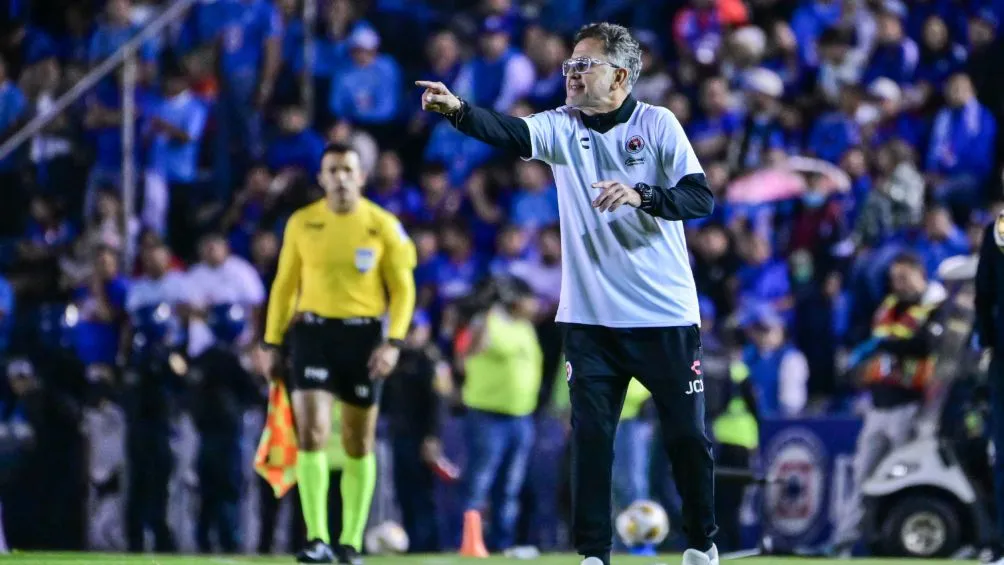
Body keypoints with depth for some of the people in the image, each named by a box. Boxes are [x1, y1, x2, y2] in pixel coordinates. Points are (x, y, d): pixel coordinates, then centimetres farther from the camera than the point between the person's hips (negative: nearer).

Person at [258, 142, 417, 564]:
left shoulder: (383, 226, -1)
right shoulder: (301, 224, 4)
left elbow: (402, 288, 1)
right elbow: (284, 284, 11)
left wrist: (393, 342, -10)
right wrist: (271, 341, 7)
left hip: (363, 334, 0)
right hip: (314, 331, 0)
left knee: (359, 445, 7)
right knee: (311, 433, -14)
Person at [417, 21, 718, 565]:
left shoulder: (658, 124, -3)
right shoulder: (561, 127, 2)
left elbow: (701, 198, -9)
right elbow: (509, 132, -18)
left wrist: (640, 195, -26)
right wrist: (457, 110, -37)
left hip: (665, 316, -2)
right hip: (591, 319, 2)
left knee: (687, 436, 4)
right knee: (590, 437, -2)